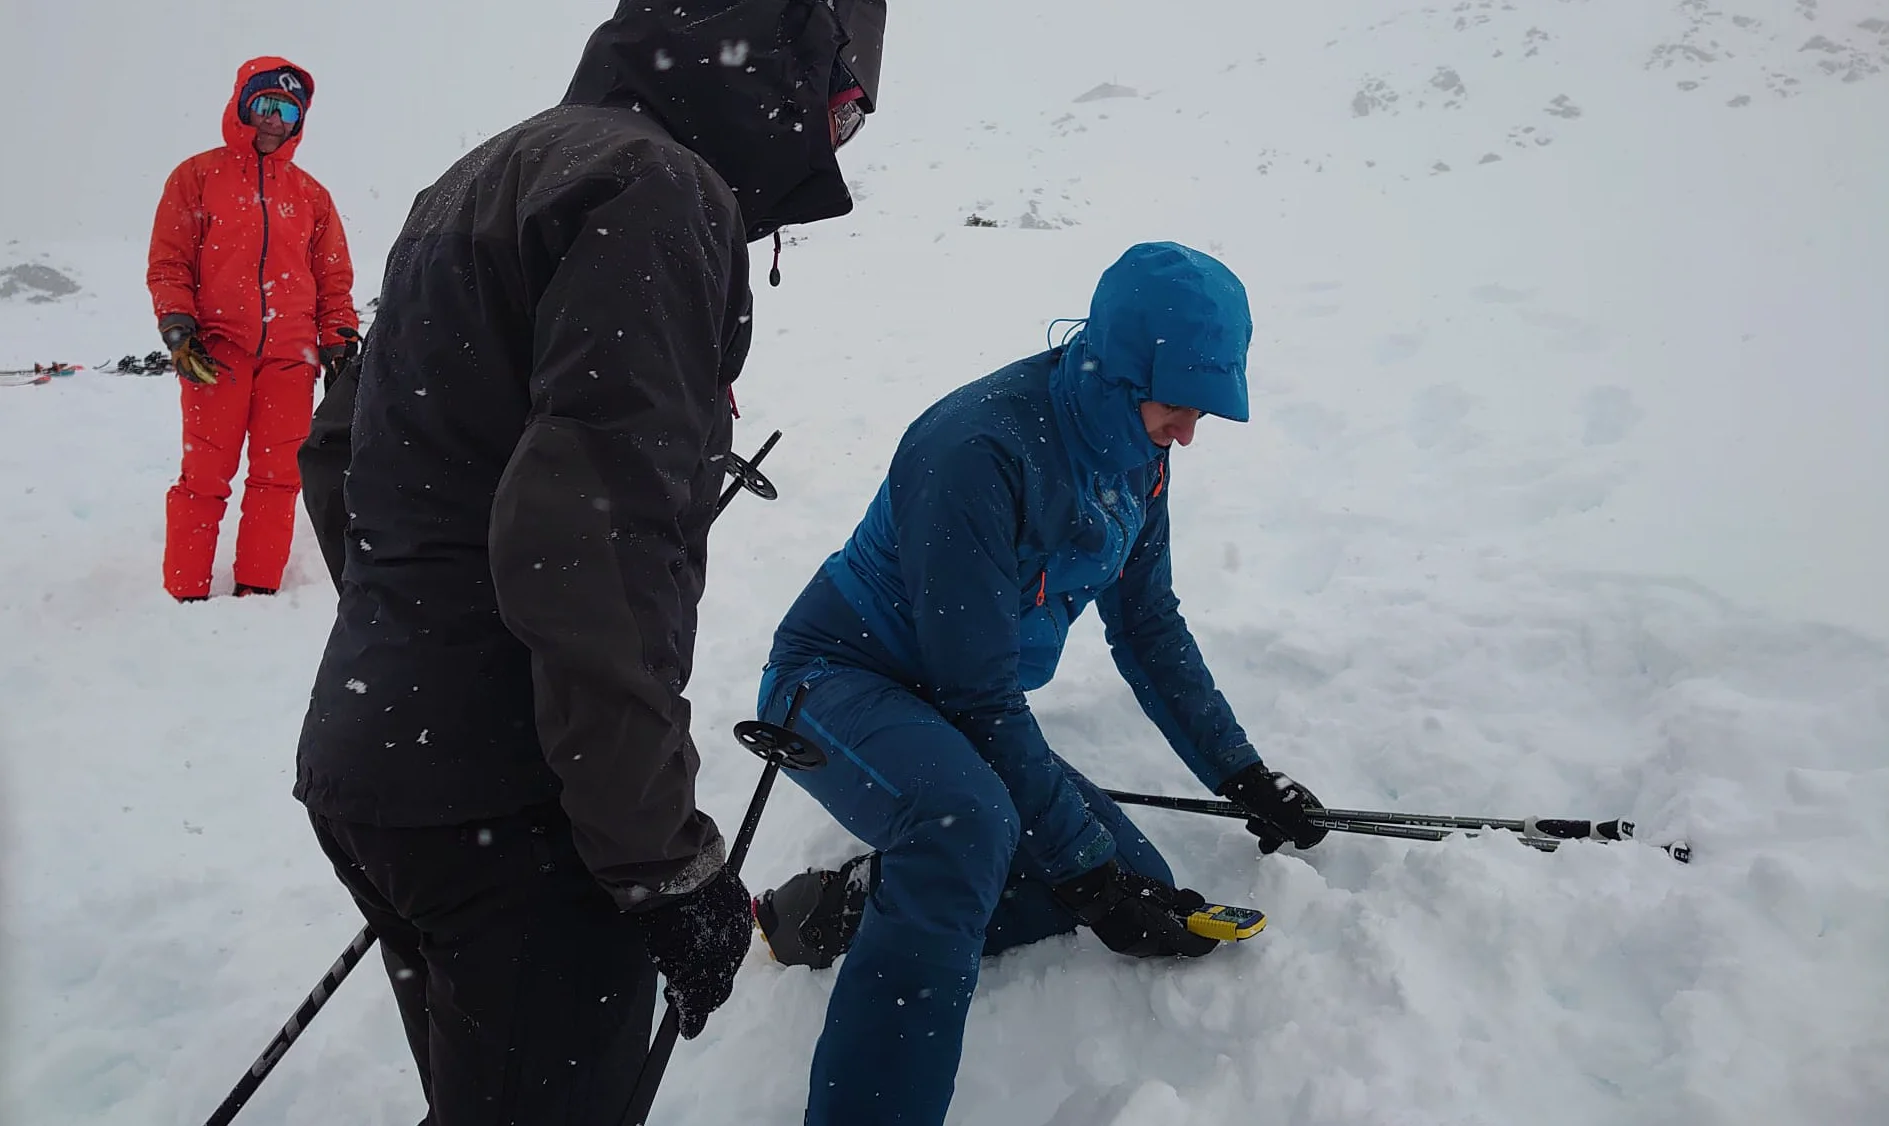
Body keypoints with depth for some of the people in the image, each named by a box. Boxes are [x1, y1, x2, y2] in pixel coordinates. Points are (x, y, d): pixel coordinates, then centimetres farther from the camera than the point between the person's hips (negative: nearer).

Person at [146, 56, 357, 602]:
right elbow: (168, 261, 4)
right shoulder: (198, 176, 8)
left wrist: (338, 342, 7)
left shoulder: (310, 194, 15)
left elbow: (334, 276, 15)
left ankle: (257, 589, 10)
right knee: (204, 475, -3)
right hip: (217, 352, -2)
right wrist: (178, 329, -7)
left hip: (290, 356, 3)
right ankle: (186, 594, 4)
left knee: (278, 476, 2)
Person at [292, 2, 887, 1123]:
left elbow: (339, 457, 20)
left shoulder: (485, 179, 16)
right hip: (507, 811, -10)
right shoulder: (656, 190, -15)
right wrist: (663, 860, -19)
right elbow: (600, 550, -25)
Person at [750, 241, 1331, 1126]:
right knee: (969, 820, -39)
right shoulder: (981, 447, -28)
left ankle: (854, 908, -1)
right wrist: (1083, 866, -21)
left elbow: (1148, 625, 10)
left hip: (966, 718, 8)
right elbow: (978, 694, -26)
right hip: (838, 680, -8)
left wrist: (1241, 774, 9)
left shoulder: (1134, 453, -2)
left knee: (1137, 883, -5)